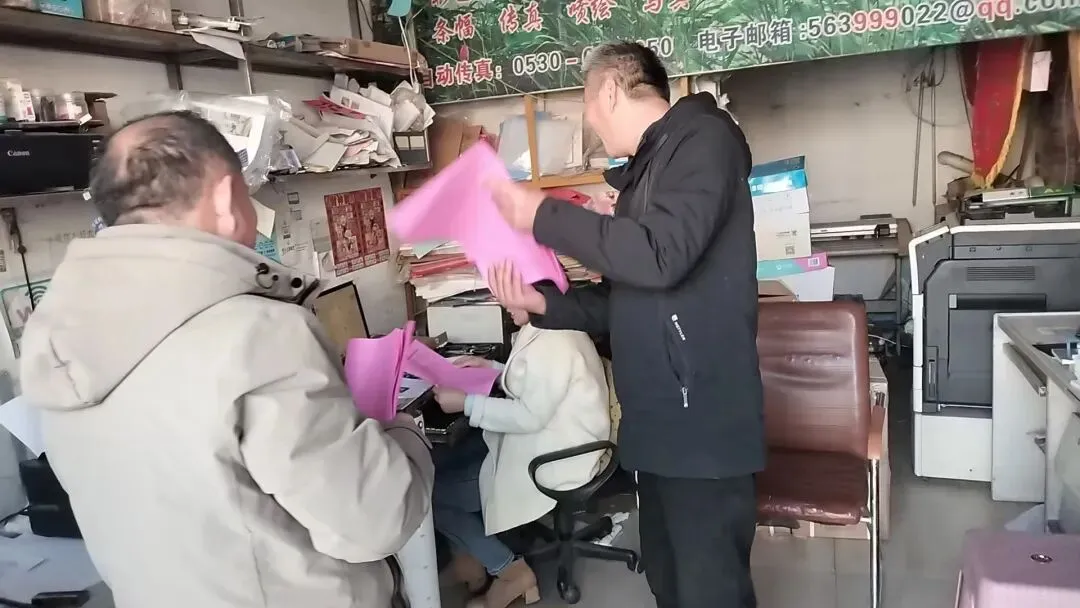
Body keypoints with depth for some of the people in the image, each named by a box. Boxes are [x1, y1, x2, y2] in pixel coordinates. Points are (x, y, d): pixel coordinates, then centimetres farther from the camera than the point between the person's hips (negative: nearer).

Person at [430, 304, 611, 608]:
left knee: (432, 494, -2)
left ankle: (512, 571, 8)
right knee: (440, 468, 12)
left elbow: (531, 416, -25)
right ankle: (471, 553, 20)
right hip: (541, 440, 10)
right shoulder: (551, 328, 6)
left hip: (553, 459, -10)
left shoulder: (553, 343, -26)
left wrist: (467, 403, -19)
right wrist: (493, 368, 9)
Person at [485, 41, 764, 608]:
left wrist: (543, 216, -16)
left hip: (702, 422, -9)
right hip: (659, 419, 9)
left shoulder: (703, 139, -9)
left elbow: (659, 257, -25)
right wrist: (546, 305, 4)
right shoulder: (648, 167, 18)